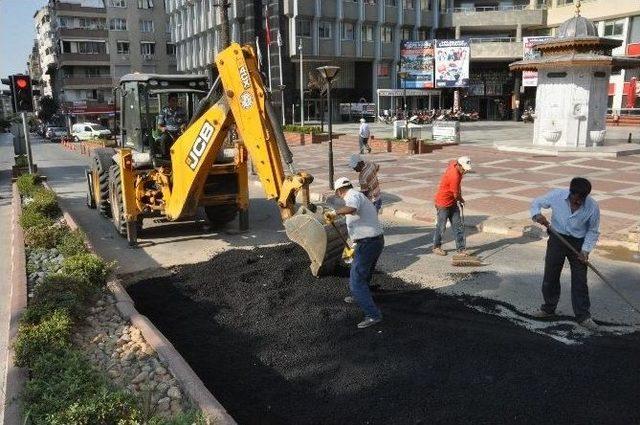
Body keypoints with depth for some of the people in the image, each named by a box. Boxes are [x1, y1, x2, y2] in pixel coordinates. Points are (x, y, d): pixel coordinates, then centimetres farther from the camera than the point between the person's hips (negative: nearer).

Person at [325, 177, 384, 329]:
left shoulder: (353, 195, -13)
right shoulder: (362, 197, 18)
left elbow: (351, 208, -39)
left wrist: (334, 212, -26)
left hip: (367, 244, -10)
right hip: (377, 240, 10)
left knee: (356, 280, -5)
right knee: (364, 273, 30)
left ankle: (373, 315, -7)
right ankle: (358, 296, 53)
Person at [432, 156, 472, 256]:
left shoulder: (454, 163, -4)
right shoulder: (454, 176, -29)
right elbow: (456, 195, -21)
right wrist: (461, 200, 4)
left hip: (452, 202, 9)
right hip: (443, 203, -9)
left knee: (457, 225, 5)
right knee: (441, 226, 4)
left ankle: (461, 248, 8)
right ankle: (436, 247, 22)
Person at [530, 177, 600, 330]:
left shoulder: (593, 206, -18)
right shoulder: (557, 195, -18)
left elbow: (593, 231, -4)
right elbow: (536, 203, -2)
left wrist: (585, 250, -13)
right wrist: (537, 215, -24)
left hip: (578, 243, -1)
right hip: (557, 239, 1)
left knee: (579, 280, 2)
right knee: (550, 276, 10)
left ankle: (583, 316, 14)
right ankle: (548, 308, 28)